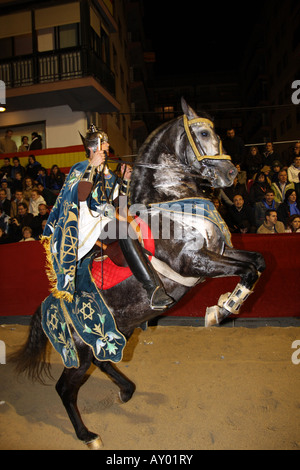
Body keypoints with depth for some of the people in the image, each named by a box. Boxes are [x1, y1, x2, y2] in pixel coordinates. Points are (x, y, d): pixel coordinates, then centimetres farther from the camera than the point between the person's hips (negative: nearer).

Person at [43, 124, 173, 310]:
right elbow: (80, 195, -16)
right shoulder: (80, 168, 4)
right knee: (124, 228, -35)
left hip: (109, 223, 8)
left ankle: (157, 284, -25)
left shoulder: (108, 172, 24)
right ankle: (153, 289, -41)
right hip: (88, 224, -7)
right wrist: (92, 167, -18)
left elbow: (118, 201, 23)